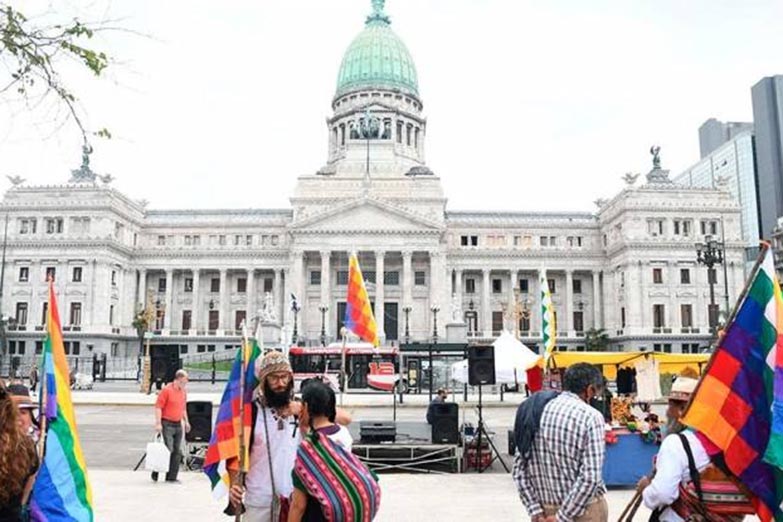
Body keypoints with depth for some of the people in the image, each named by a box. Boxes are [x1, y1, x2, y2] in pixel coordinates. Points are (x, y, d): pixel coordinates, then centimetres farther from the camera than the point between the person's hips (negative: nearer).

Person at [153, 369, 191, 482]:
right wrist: (158, 423, -17)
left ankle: (171, 477, 11)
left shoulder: (183, 391, 12)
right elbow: (158, 407, -12)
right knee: (168, 449, -10)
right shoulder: (167, 390, -10)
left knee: (177, 452, 5)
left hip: (178, 424, 7)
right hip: (167, 424, -7)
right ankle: (156, 472, 9)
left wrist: (186, 421, 17)